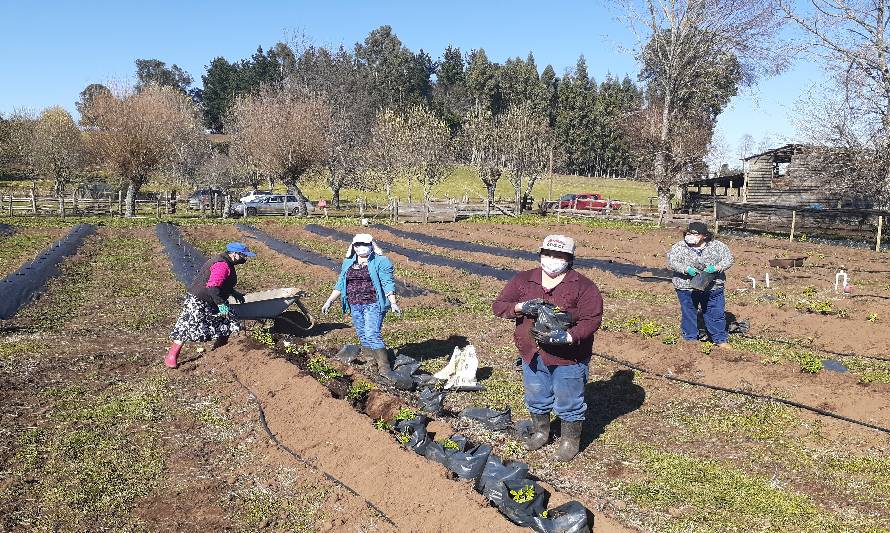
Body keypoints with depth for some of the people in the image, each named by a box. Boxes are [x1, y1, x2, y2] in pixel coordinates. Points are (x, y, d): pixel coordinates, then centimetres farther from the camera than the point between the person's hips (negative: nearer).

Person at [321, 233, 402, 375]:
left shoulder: (380, 262, -4)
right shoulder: (348, 263, 14)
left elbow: (387, 283, -11)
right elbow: (341, 284, 18)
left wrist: (393, 303, -20)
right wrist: (330, 301, 12)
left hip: (373, 304, -6)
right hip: (355, 305, 7)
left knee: (372, 335, -15)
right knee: (362, 336, 8)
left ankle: (384, 367, -10)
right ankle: (373, 364, 19)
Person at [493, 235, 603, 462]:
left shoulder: (584, 287, -10)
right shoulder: (522, 280, 0)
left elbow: (591, 320, -15)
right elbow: (499, 306, -1)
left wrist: (568, 337, -30)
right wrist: (521, 307, -20)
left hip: (568, 357, -4)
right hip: (532, 355, 4)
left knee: (568, 402, 11)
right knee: (536, 398, 21)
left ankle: (571, 440, 34)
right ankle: (540, 432, 45)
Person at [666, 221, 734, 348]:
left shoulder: (717, 246, 1)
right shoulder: (679, 248, -3)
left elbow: (728, 259, -1)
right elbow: (671, 261, -12)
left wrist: (716, 268, -20)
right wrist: (687, 269, -26)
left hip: (712, 287, 1)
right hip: (686, 288, -1)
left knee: (716, 314, 7)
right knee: (688, 314, 9)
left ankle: (720, 339, 22)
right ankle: (690, 339, 24)